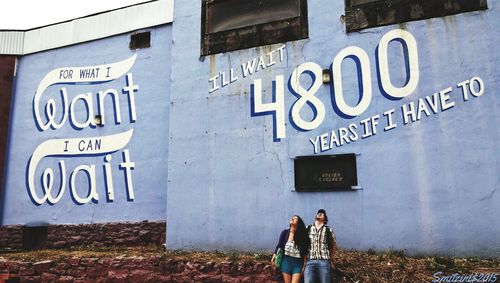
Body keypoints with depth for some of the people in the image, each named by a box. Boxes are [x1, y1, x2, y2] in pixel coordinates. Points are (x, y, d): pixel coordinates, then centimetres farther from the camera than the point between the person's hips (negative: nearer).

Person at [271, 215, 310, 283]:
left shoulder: (302, 235, 0)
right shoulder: (285, 232, 4)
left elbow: (305, 252, 0)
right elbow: (279, 246, 5)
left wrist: (304, 265, -3)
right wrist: (273, 258, -2)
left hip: (298, 263, -2)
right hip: (286, 261, 2)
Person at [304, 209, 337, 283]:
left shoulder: (328, 230, 9)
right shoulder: (307, 229, 12)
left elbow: (334, 245, 16)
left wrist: (331, 260, 12)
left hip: (324, 261, 0)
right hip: (309, 261, 0)